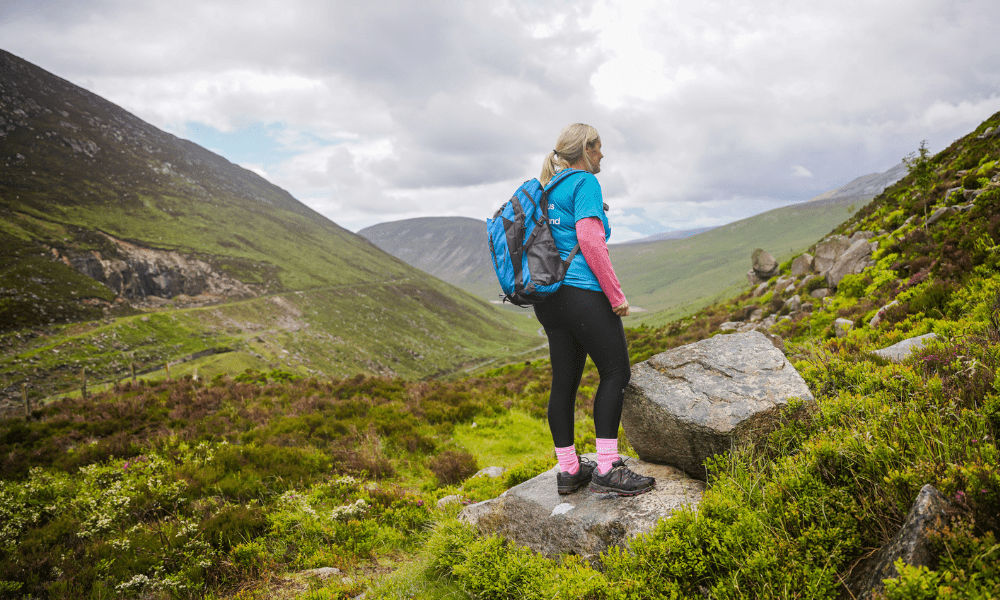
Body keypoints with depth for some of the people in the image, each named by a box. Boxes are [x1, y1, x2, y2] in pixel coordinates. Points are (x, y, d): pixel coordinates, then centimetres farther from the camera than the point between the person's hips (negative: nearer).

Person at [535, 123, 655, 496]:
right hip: (582, 293, -9)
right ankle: (606, 469, -4)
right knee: (616, 373, -2)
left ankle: (568, 470, 15)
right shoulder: (584, 183, -6)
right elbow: (590, 240, -17)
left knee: (564, 381, 9)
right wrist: (616, 295, -13)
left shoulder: (548, 189, 20)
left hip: (550, 295, 9)